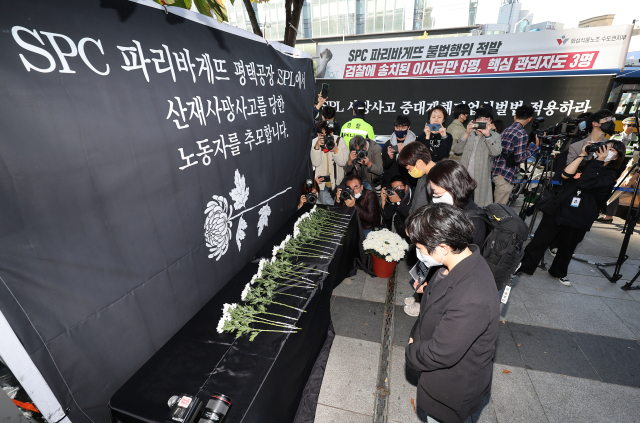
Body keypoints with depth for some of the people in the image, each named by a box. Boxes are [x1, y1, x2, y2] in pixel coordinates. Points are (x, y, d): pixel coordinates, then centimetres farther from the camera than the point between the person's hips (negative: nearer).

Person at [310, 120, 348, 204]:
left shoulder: (339, 140, -2)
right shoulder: (314, 142, 1)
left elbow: (343, 162, -10)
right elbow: (315, 163, -9)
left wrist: (336, 150, -25)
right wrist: (316, 147, -21)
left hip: (338, 182, 0)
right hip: (323, 182, 0)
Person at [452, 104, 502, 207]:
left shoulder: (494, 136, 9)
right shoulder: (468, 133, 13)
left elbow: (496, 152, -12)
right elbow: (456, 150, -2)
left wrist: (487, 135, -20)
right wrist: (466, 134, -12)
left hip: (481, 182, -1)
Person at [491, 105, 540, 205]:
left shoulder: (506, 130, 12)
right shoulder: (522, 134, -12)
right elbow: (519, 158, -15)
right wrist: (536, 146, -5)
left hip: (496, 171, 8)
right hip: (506, 175, -8)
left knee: (496, 205, 16)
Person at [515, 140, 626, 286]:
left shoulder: (610, 175, 4)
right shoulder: (586, 164, 14)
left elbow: (586, 183, -17)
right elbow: (565, 174, -6)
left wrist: (599, 160, -12)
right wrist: (582, 155, -6)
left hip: (579, 218, -1)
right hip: (559, 208, 1)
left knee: (567, 246, 11)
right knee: (540, 240, 1)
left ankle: (559, 272, 31)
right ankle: (524, 265, 11)